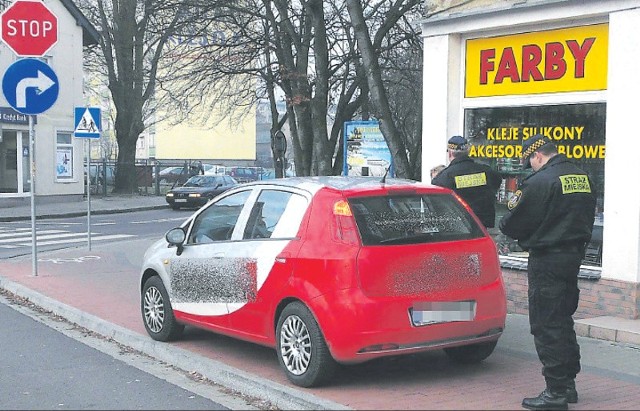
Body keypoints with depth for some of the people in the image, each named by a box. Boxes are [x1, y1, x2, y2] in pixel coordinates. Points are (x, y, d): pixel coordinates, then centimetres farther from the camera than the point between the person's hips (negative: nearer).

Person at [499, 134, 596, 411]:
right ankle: (568, 383, 26)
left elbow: (512, 223, -13)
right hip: (574, 254, 9)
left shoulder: (539, 182, -17)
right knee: (563, 320, 18)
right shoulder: (583, 178, 10)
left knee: (546, 325, -3)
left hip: (547, 259, -9)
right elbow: (586, 218, 17)